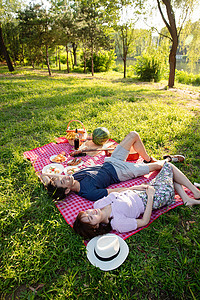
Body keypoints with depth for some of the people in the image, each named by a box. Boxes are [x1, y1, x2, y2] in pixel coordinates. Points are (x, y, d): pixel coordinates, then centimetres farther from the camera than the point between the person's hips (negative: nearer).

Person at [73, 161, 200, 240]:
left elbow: (116, 193, 1)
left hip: (137, 193, 7)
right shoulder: (117, 222, -34)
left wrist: (136, 187, -5)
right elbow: (144, 221, -24)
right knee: (169, 166, 4)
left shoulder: (98, 204, -15)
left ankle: (187, 199, 24)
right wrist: (150, 196, -23)